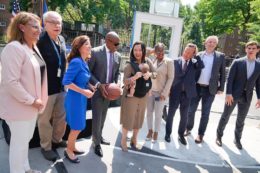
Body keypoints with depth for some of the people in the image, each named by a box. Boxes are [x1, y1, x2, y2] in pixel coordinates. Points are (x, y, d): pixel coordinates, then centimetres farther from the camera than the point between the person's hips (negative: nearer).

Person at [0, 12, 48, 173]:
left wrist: (37, 100, 10)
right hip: (20, 106, -9)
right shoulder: (14, 48, -20)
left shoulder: (34, 47, 9)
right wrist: (32, 101, -19)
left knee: (26, 139, 22)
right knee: (19, 142, 7)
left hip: (32, 104, 9)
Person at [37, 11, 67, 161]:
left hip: (61, 86, 7)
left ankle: (57, 140, 42)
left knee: (61, 117, 19)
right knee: (45, 119, 11)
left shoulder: (62, 40, 6)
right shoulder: (40, 41, -18)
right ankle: (46, 147, 30)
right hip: (46, 87, -7)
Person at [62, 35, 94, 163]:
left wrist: (87, 89, 5)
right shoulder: (76, 61, -20)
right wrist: (83, 91, -20)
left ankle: (72, 147, 39)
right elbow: (66, 82, -24)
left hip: (81, 98, 9)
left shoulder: (83, 62, 7)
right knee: (77, 127, 6)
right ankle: (68, 151, 28)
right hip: (75, 98, -9)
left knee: (78, 126, 20)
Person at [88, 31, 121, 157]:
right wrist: (98, 85, -21)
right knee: (97, 117, 3)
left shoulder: (118, 56, 2)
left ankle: (98, 136, 39)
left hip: (109, 90, 5)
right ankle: (97, 142, 21)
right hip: (97, 90, -5)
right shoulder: (95, 52, -14)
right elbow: (88, 71, -12)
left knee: (103, 116, 19)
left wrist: (114, 84, -4)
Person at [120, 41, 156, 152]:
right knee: (128, 119, 4)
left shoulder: (147, 62, -4)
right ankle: (123, 141, 24)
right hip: (130, 95, -4)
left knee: (139, 118, 16)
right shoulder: (129, 65, -17)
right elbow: (125, 81, -21)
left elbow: (155, 74, 0)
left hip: (143, 96, 5)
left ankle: (134, 139, 36)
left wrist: (150, 74, -22)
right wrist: (135, 77, -40)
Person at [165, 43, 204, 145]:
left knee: (184, 116, 11)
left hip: (187, 93, 2)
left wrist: (196, 55, -12)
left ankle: (181, 134, 28)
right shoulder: (175, 61, -1)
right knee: (171, 114, 9)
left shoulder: (194, 62, 4)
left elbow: (201, 66, -17)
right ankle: (168, 133, 25)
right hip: (175, 92, -1)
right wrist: (168, 88, -6)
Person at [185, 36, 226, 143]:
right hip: (196, 87, 1)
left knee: (205, 113, 5)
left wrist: (221, 88, -1)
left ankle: (201, 134, 19)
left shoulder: (220, 56, 2)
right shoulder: (198, 55, 3)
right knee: (191, 110, 9)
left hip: (210, 89, -1)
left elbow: (222, 73, 4)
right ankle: (188, 128, 30)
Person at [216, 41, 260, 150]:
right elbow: (230, 78, -8)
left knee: (241, 120, 14)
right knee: (225, 116, 7)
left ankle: (237, 139, 31)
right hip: (233, 94, -3)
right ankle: (219, 135, 23)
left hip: (247, 97, 3)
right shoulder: (237, 62, -5)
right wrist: (228, 93, -15)